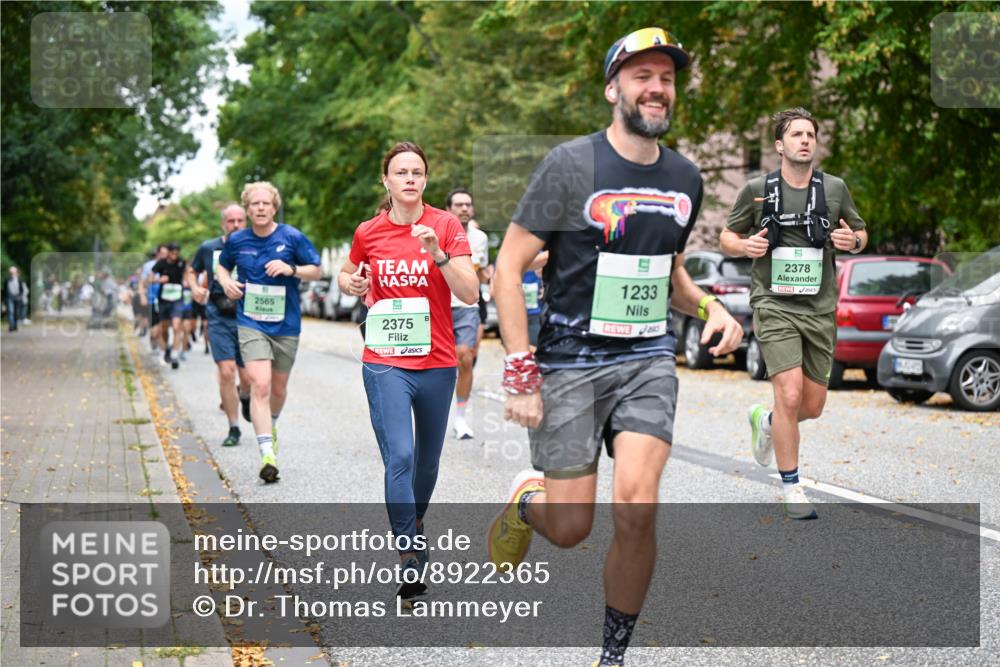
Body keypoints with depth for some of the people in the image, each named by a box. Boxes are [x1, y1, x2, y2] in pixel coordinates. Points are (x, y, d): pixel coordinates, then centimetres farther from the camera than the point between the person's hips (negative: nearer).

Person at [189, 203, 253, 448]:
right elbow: (192, 271, 21)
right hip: (219, 318, 0)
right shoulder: (208, 249, 5)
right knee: (226, 372, -10)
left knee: (248, 377, 0)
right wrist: (194, 287, 1)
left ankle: (244, 396, 39)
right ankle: (234, 429, 3)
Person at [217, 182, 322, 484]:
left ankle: (271, 424, 49)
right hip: (251, 323, -1)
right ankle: (267, 453, -22)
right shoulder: (236, 240, -1)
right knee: (260, 384, -18)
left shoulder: (292, 237, -6)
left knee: (279, 388, 16)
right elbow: (222, 266, 18)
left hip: (286, 324, 1)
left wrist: (291, 269, -18)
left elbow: (317, 271, 0)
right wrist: (226, 282, -4)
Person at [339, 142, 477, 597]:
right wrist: (350, 284, -2)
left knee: (428, 457, 16)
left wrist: (437, 253, -24)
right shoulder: (368, 233, 1)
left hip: (436, 362, 1)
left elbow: (470, 293, -11)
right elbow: (347, 276, 21)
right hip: (385, 362, -1)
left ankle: (416, 523, 43)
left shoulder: (445, 225, -4)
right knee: (399, 457, -14)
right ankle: (408, 556, -10)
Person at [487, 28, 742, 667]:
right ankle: (527, 499, 37)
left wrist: (710, 308, 3)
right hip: (570, 362, -3)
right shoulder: (571, 164, -9)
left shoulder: (685, 178, 8)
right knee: (570, 528, -1)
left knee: (637, 511, -15)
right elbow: (509, 267, -8)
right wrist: (521, 373, -14)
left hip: (648, 360, 3)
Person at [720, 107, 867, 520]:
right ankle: (791, 489, -2)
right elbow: (726, 238, 11)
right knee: (790, 394, -17)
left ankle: (765, 421, 41)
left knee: (813, 406, 7)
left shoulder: (834, 188, 6)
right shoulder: (757, 189, 0)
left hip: (820, 309, 3)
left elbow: (860, 233, 18)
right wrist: (746, 246, -12)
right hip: (775, 305, -3)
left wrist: (853, 241, -5)